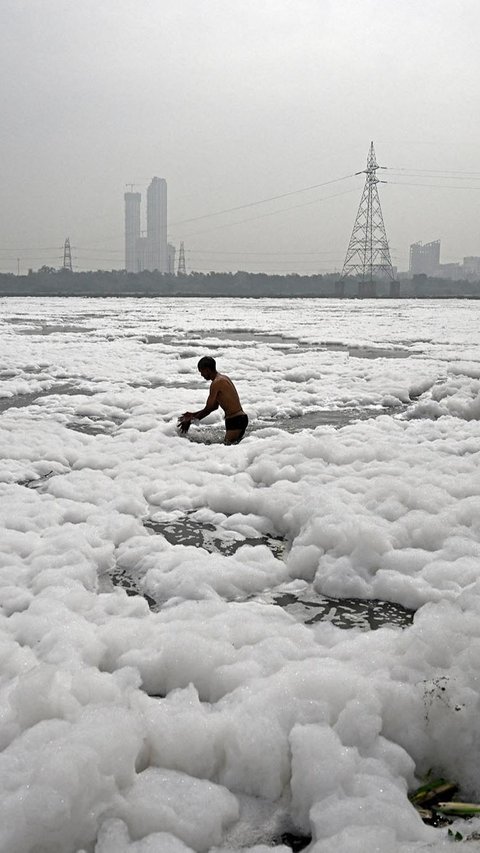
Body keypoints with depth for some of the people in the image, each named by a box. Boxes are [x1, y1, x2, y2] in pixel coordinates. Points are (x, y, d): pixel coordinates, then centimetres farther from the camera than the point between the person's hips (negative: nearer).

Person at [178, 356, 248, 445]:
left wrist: (190, 421, 0)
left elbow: (208, 409, -10)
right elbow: (214, 406, 24)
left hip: (236, 420, -10)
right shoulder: (223, 378, 17)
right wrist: (193, 415, 24)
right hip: (241, 417, 10)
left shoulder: (216, 383, -14)